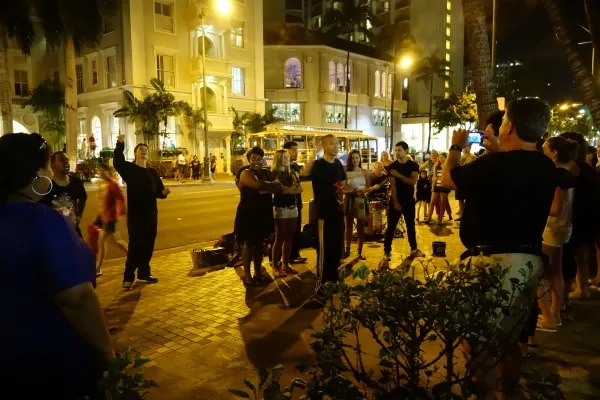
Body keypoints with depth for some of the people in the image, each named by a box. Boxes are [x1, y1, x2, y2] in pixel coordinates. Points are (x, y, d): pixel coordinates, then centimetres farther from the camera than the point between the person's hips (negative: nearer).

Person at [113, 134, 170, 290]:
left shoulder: (152, 172, 12)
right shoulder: (129, 169, -1)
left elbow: (158, 191, 10)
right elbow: (117, 163, -21)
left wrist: (163, 192, -12)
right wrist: (120, 145, -30)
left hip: (151, 213, 5)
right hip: (135, 214, -5)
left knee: (148, 245, 10)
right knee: (135, 245, -6)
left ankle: (144, 273, 24)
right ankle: (128, 277, 4)